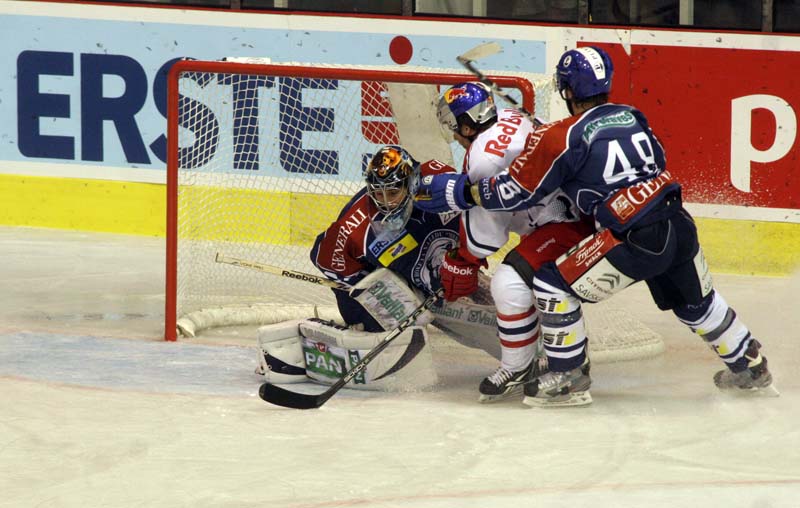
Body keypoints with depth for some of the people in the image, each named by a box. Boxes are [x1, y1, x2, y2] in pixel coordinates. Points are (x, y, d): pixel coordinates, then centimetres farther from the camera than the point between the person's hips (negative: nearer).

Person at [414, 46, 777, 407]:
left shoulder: (562, 138, -6)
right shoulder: (632, 117, 12)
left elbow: (515, 191, -2)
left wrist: (457, 193, 9)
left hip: (635, 241, -7)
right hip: (680, 227, 7)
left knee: (553, 283, 4)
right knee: (695, 301, 30)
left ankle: (568, 378, 7)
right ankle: (750, 368, 44)